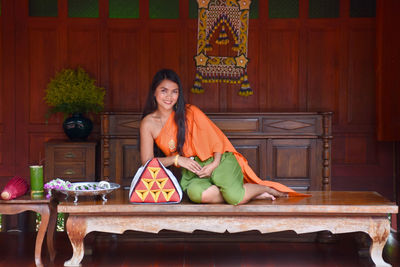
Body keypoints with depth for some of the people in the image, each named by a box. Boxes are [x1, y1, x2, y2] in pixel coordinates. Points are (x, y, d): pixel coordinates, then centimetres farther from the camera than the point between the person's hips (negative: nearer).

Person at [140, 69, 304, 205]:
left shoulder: (190, 112, -1)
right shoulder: (148, 123, 2)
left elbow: (216, 138, 2)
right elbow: (147, 161, 1)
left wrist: (214, 164, -16)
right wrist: (176, 159, -13)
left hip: (216, 161, -1)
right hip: (190, 171, 1)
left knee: (234, 196, -32)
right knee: (196, 193, -38)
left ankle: (266, 188, 0)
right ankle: (251, 193, -20)